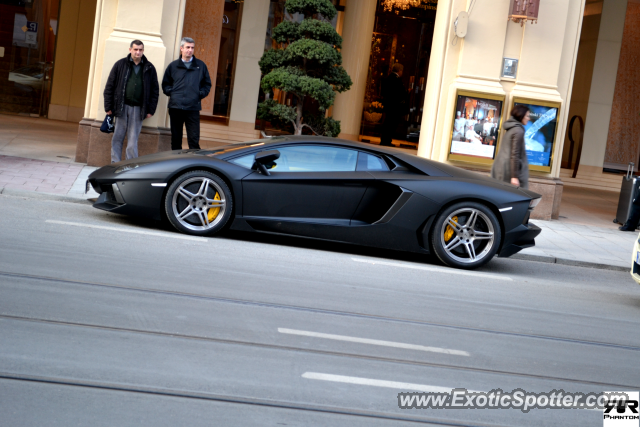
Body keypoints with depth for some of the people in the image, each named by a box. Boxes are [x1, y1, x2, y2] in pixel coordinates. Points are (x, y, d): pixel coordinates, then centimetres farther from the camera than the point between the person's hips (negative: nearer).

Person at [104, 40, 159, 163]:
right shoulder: (120, 65, 4)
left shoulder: (149, 68, 7)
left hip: (138, 109, 0)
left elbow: (155, 90, 10)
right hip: (121, 107, 0)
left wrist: (151, 110, 3)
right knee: (117, 138, 3)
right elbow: (109, 86, 4)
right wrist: (108, 107, -1)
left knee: (133, 140, 1)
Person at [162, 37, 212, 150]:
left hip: (193, 108, -1)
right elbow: (165, 84, 18)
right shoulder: (173, 66, 10)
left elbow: (207, 84, 15)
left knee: (194, 140, -8)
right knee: (175, 139, 7)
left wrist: (200, 94, 0)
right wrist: (171, 92, 1)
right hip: (175, 107, 1)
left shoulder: (201, 66, 9)